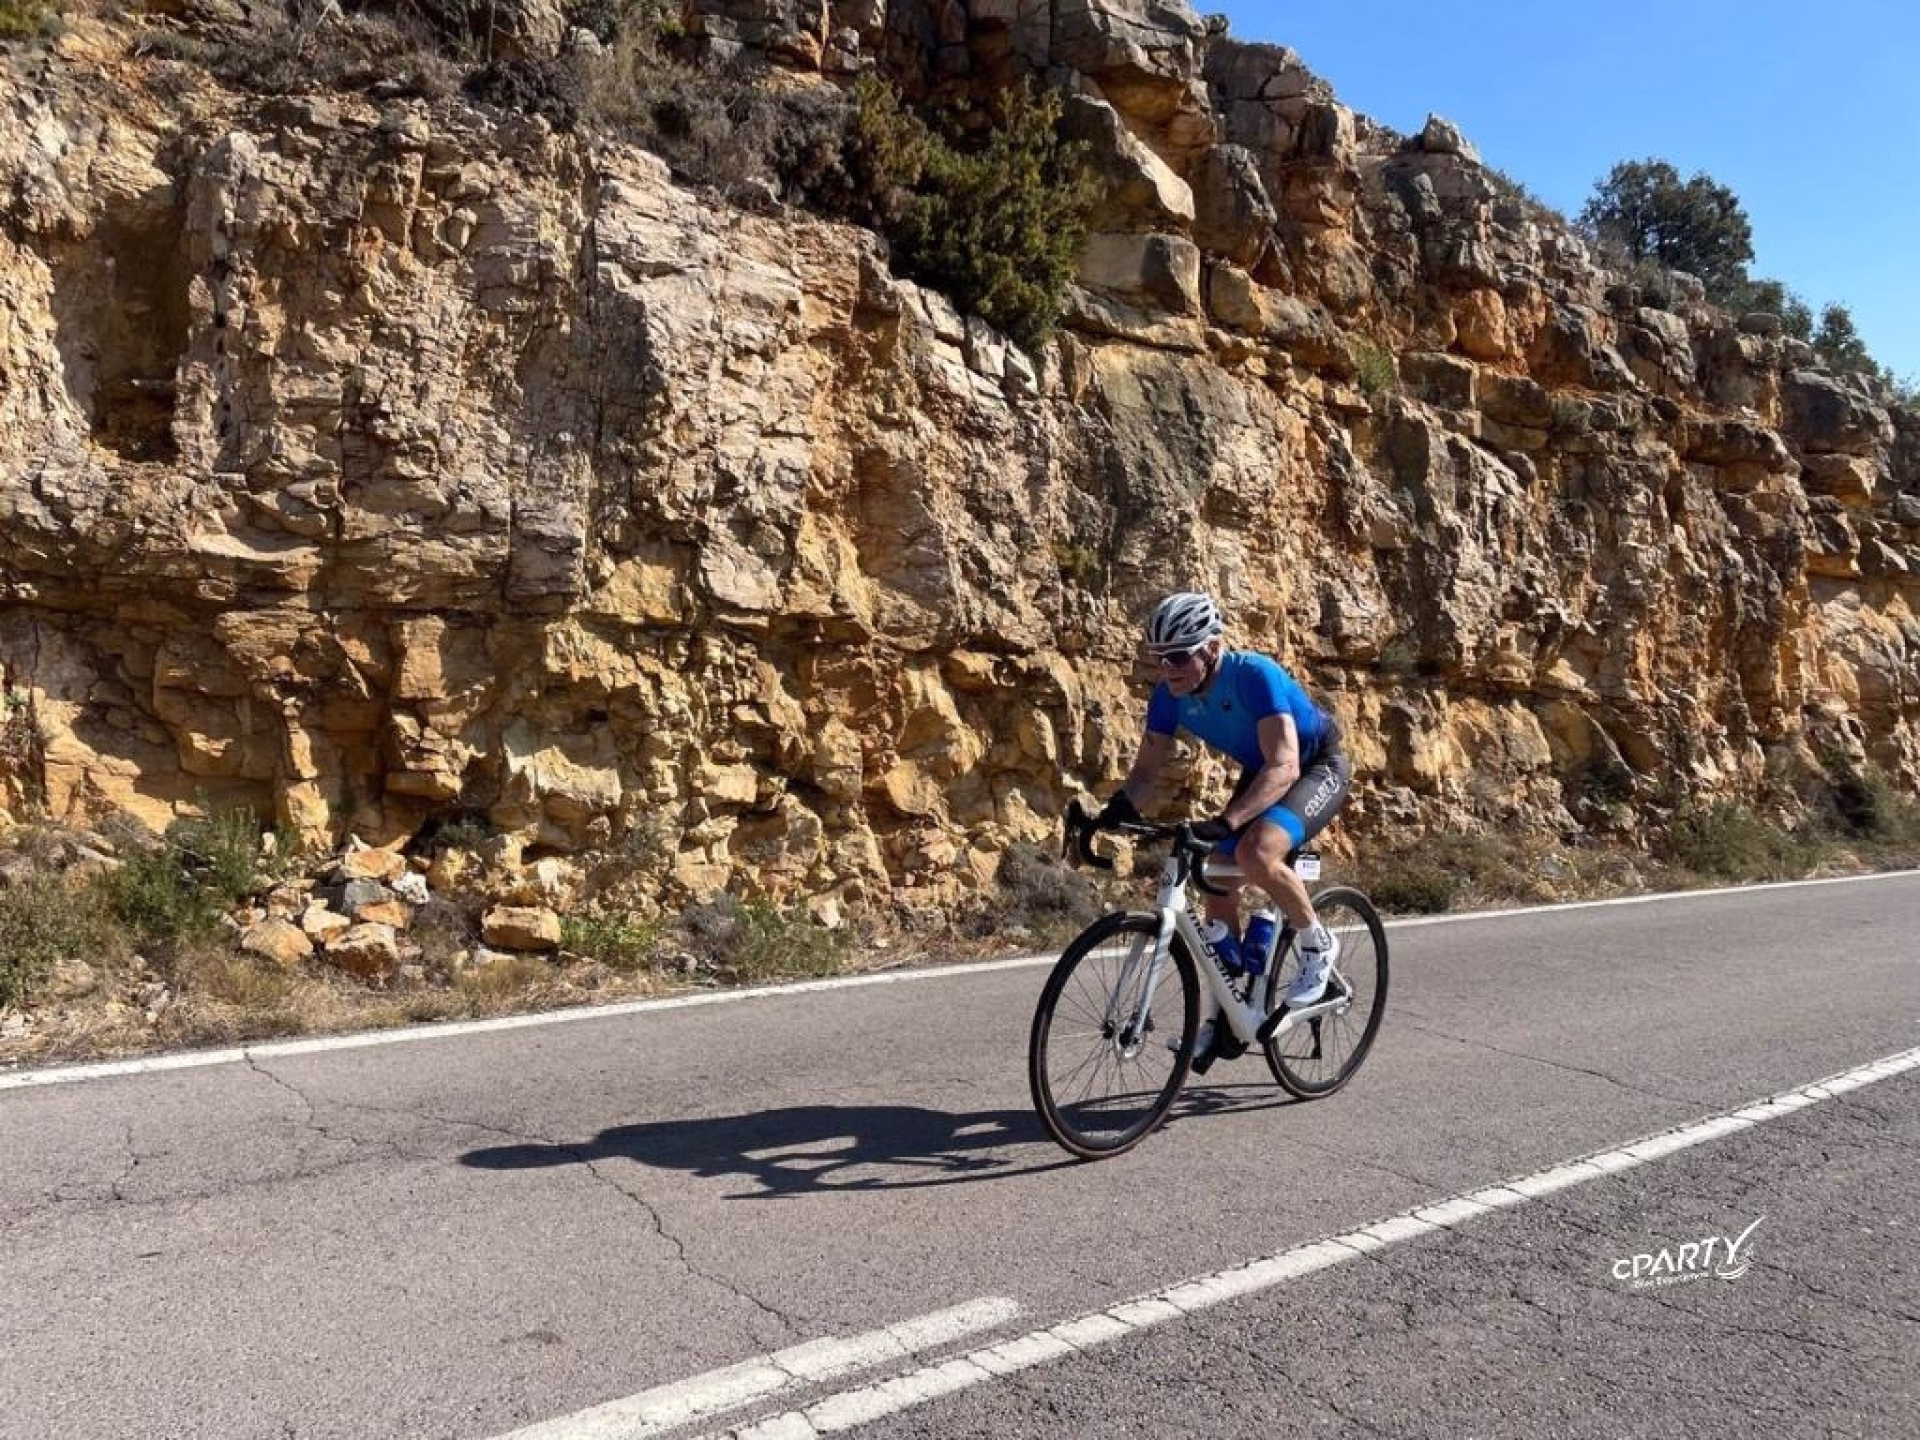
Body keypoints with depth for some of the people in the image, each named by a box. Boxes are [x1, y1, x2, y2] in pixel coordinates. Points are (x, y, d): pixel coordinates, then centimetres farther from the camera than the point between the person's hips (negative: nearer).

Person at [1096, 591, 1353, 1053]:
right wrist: (1115, 810, -28)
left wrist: (1224, 822, -53)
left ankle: (1318, 944, -5)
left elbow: (1284, 767, -42)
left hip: (1319, 767, -7)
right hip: (1261, 773, 7)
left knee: (1256, 853, -33)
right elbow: (1146, 768, -8)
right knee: (1217, 882, 0)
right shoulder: (1170, 694, -15)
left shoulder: (1255, 674, -34)